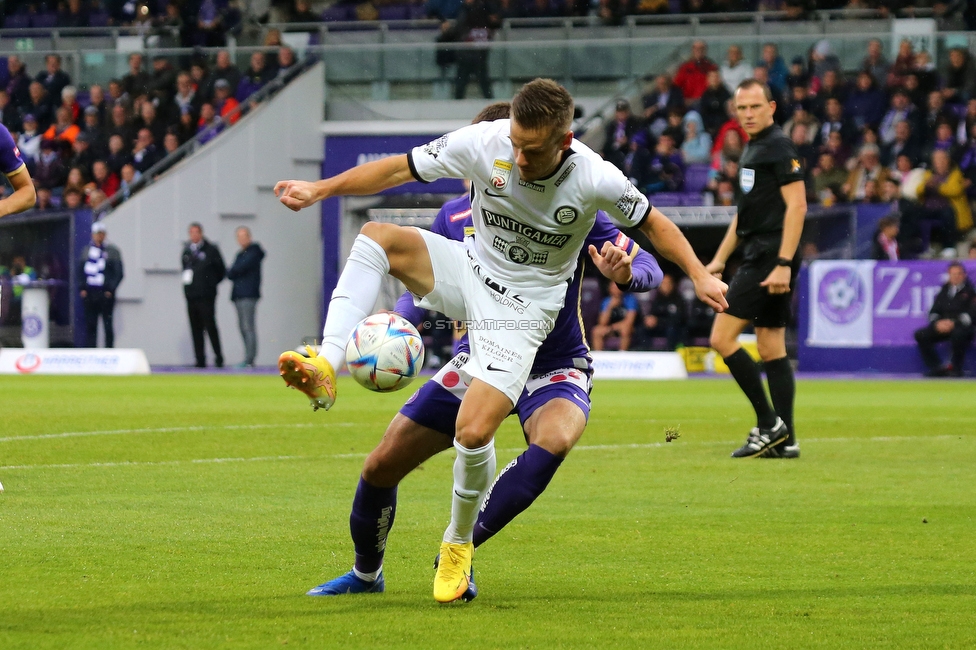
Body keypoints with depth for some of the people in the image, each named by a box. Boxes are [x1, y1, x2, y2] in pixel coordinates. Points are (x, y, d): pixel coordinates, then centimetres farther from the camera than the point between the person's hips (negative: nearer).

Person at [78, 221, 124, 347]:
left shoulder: (112, 251, 3)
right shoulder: (86, 251, 12)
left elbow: (119, 273, 0)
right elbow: (80, 271, 13)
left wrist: (111, 289, -9)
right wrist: (82, 288, 0)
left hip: (106, 294, -3)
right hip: (90, 293, 3)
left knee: (107, 325, 0)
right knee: (90, 325, 2)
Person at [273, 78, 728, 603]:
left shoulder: (596, 180, -22)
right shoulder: (483, 143, -18)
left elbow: (651, 223, -2)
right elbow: (398, 170, -8)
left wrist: (699, 275, -5)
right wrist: (320, 189, -13)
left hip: (523, 309, -3)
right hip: (471, 272, 3)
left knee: (473, 432, -19)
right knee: (377, 236, -23)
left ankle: (459, 542, 9)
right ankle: (325, 369, -31)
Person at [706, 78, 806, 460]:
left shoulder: (778, 148, -11)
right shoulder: (751, 150, 19)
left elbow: (797, 205, -18)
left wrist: (783, 264, -23)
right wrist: (720, 259, 25)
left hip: (769, 257, -10)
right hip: (757, 256, 10)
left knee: (722, 338, -11)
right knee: (771, 349, 8)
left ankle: (769, 424, -8)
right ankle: (784, 439, 8)